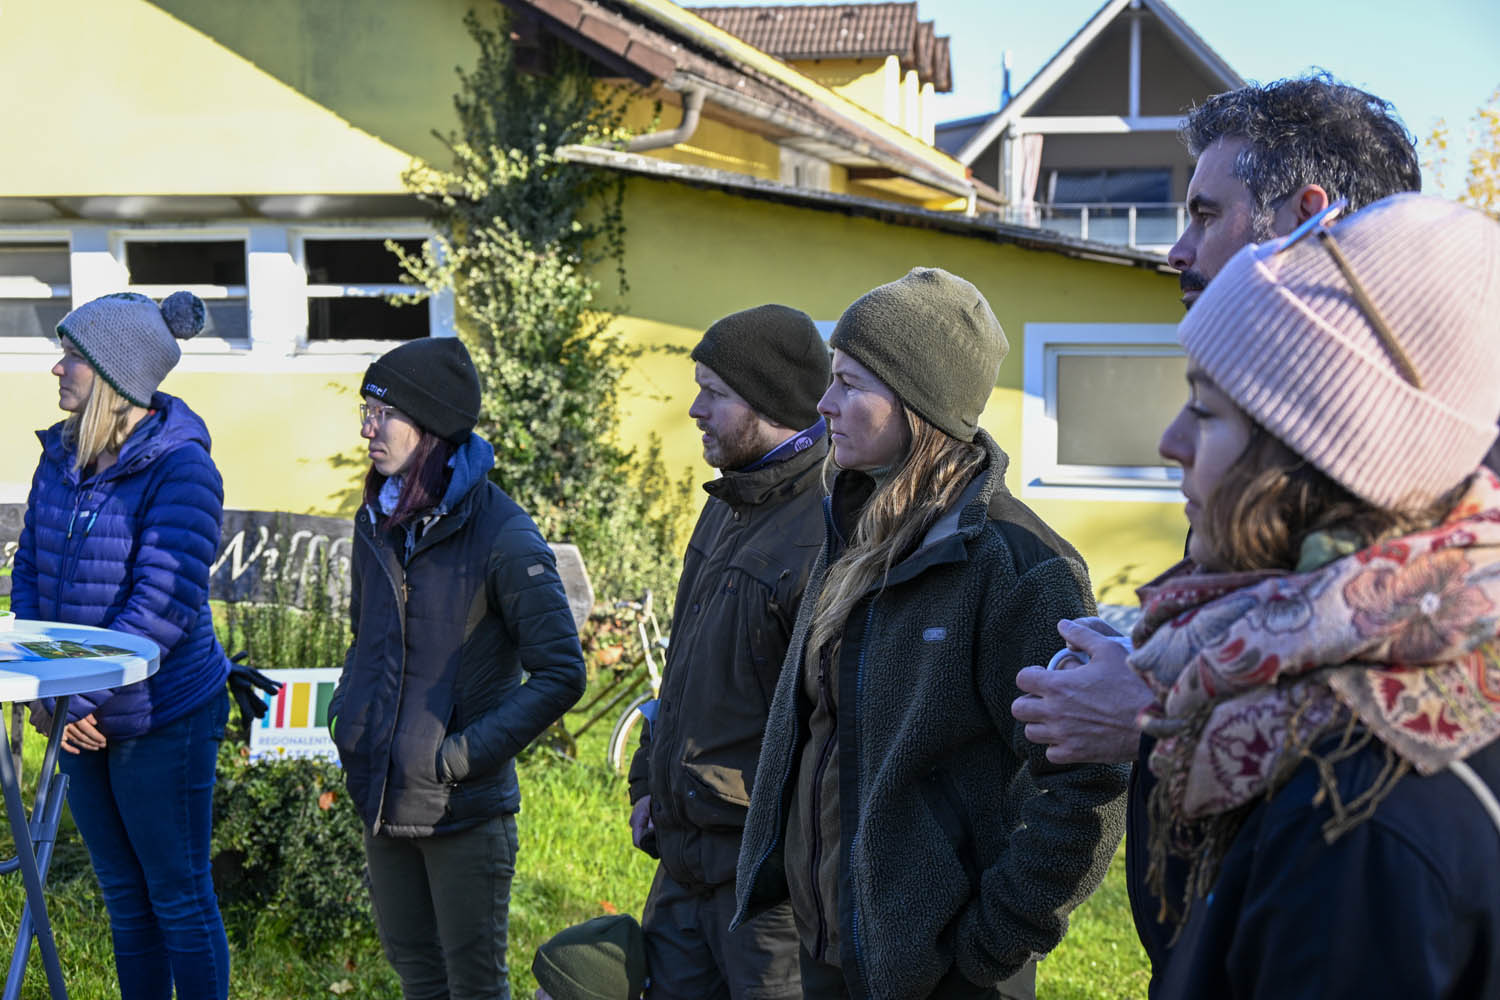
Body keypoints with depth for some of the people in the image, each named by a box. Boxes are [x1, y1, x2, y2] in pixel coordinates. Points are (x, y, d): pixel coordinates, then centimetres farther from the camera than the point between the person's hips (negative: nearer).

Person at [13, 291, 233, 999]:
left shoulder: (181, 468, -18)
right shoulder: (60, 458, 4)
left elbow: (165, 602, -22)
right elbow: (30, 569, 10)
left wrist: (82, 697, -22)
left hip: (162, 719, -7)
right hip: (78, 718, 7)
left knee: (179, 898, 6)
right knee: (123, 897, 18)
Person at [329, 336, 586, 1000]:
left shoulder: (502, 534, -16)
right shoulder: (377, 522, 5)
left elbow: (560, 675, -15)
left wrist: (466, 753, -17)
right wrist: (345, 711, 7)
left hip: (465, 810, -6)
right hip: (380, 797, 6)